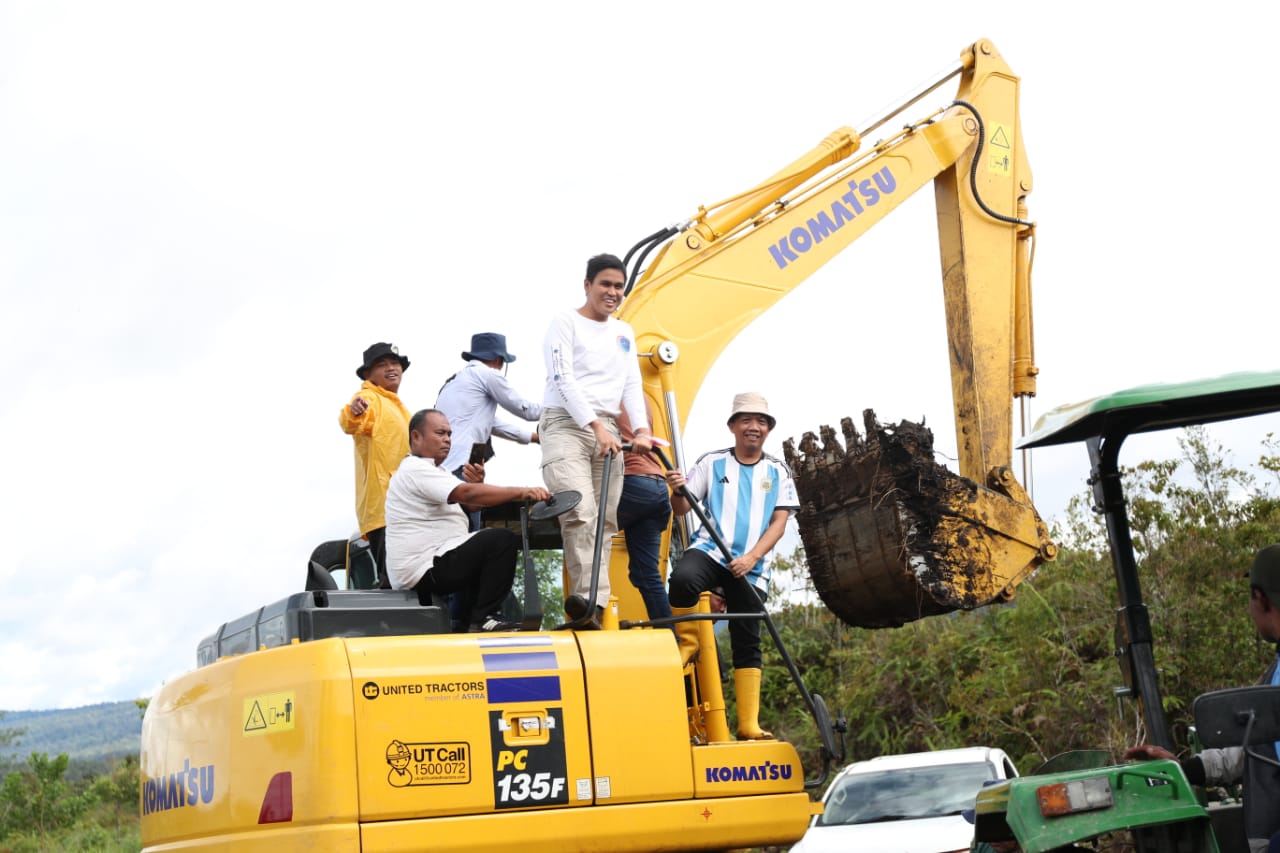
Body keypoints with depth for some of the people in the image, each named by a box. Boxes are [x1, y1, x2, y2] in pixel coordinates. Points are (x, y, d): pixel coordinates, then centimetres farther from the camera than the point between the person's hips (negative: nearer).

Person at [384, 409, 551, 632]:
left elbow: (467, 504, 17)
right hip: (425, 570, -11)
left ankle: (466, 618, 19)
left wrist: (476, 484, -4)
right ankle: (484, 618, -17)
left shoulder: (428, 471, 22)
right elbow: (466, 494, -27)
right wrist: (521, 492, -30)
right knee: (502, 540, -18)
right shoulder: (416, 470, -13)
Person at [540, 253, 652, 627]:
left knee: (607, 518, -3)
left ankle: (593, 605, -4)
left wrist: (641, 430, -4)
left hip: (608, 431, 6)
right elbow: (564, 380, -9)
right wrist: (596, 426, -18)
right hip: (566, 424, -6)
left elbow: (632, 384, 14)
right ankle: (589, 597, -29)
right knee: (580, 511, -22)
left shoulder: (624, 333, 21)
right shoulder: (566, 322, 1)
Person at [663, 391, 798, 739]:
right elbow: (681, 509, 5)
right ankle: (686, 644, -7)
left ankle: (749, 726, 6)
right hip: (709, 551, -2)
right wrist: (678, 491, -20)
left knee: (747, 642, 2)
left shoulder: (778, 472, 11)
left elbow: (778, 523, 4)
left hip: (751, 567, 2)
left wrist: (751, 558, -11)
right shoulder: (712, 462, 8)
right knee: (682, 579, -34)